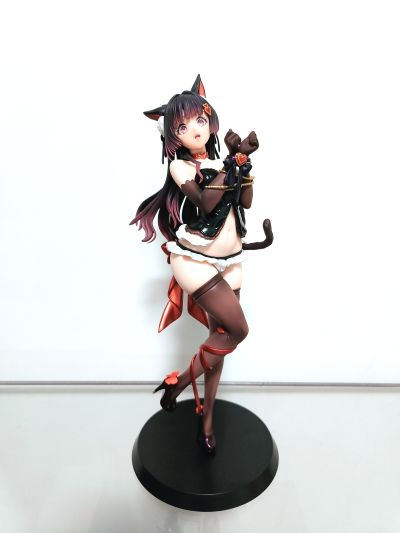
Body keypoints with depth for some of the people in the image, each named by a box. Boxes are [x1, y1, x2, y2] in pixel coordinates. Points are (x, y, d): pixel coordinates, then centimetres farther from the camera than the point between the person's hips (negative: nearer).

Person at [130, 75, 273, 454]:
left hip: (230, 261, 6)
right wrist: (234, 161, -22)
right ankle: (178, 381, 9)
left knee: (220, 336, 8)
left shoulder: (222, 163, 10)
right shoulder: (180, 166, -5)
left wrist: (243, 162, -10)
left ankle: (206, 420, 24)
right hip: (195, 261, -6)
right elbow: (206, 203, -21)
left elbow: (245, 203, -1)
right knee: (237, 330, -13)